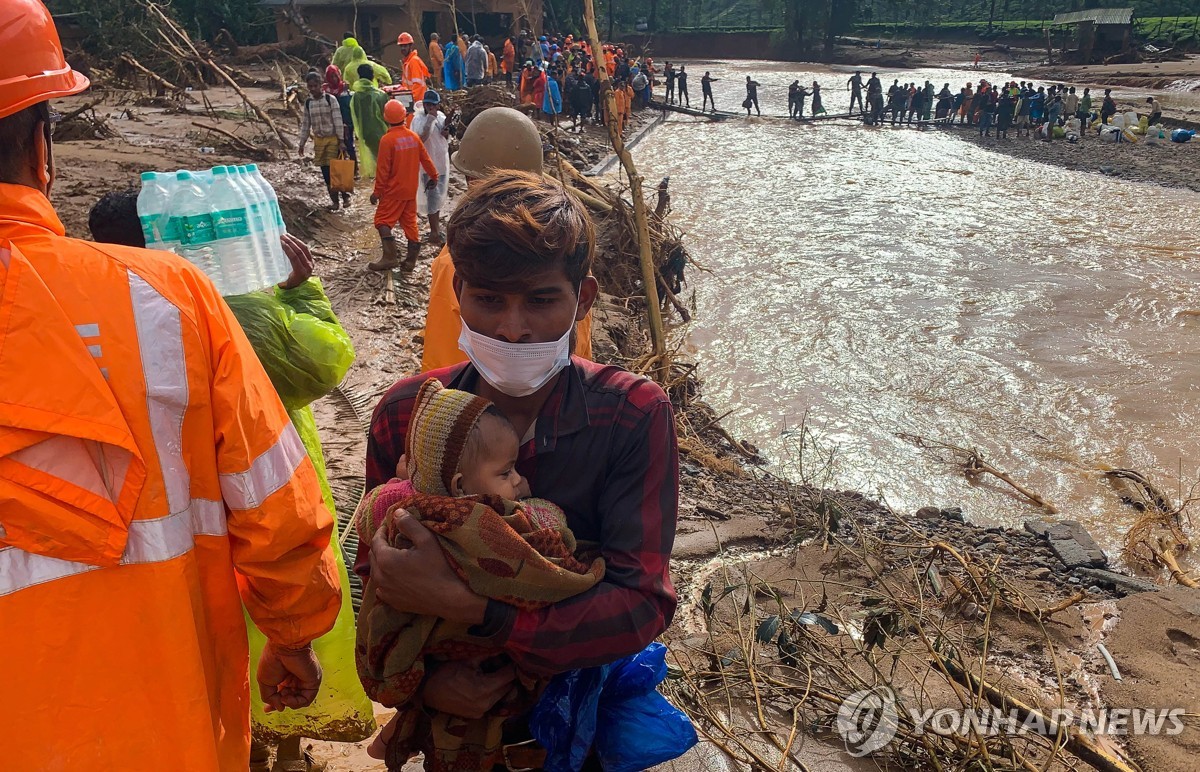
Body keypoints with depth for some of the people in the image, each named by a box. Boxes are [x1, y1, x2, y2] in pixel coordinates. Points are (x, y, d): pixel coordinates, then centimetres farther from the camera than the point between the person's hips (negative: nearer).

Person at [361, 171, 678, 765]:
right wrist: (421, 680, -29)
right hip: (454, 707, 2)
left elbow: (643, 601, -30)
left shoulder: (634, 416, -24)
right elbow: (377, 577, -10)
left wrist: (461, 604, -38)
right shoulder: (405, 415, -17)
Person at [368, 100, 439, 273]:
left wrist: (377, 191, -7)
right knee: (410, 223, 12)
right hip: (411, 190, 6)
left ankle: (390, 257, -7)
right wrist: (434, 176, 25)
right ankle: (411, 260, 14)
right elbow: (425, 159, 9)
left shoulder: (387, 139, -16)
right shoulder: (413, 136, -1)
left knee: (383, 221, 2)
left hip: (393, 190, -6)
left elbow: (383, 169, -15)